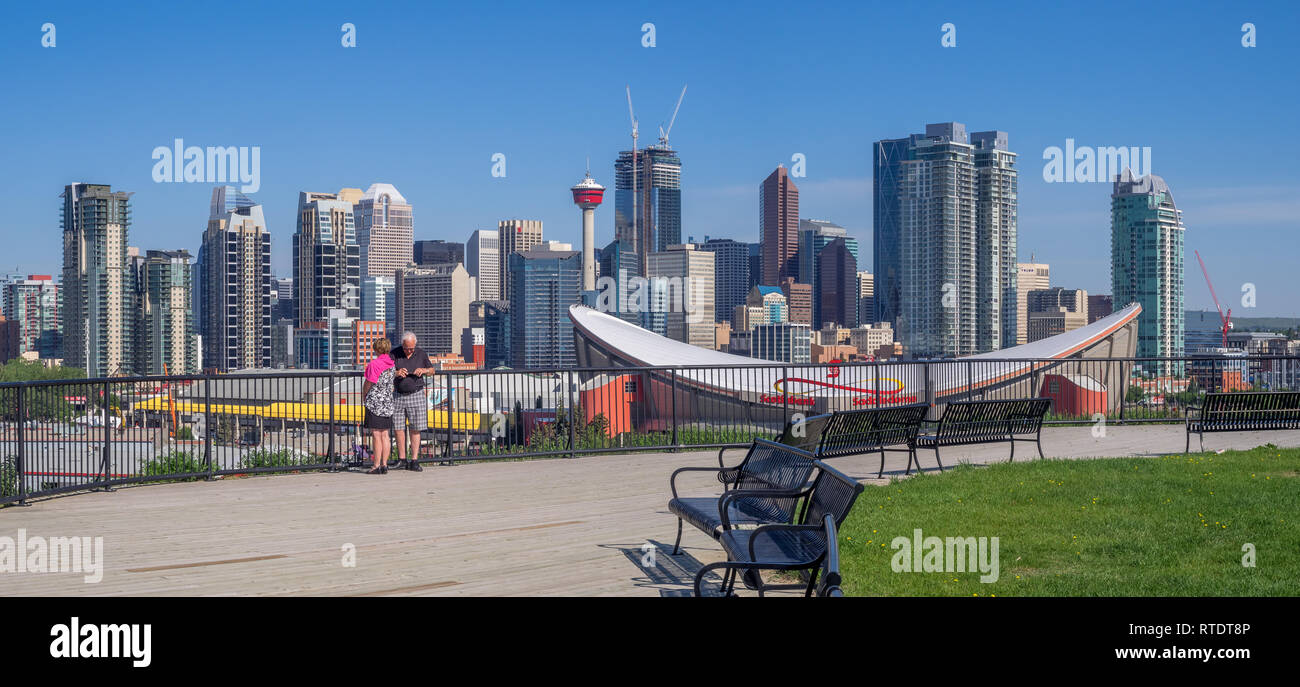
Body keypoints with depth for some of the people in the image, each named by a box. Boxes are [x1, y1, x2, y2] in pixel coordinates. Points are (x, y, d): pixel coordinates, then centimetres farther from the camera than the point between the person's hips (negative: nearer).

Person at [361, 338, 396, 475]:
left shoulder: (374, 364, -13)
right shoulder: (392, 364, 6)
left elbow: (368, 384, -7)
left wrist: (364, 397, 10)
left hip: (375, 402, -6)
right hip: (388, 402, 6)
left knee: (377, 435, -4)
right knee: (385, 435, 9)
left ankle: (377, 466, -2)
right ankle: (384, 465, 11)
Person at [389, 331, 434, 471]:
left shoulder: (421, 353, 1)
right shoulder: (394, 354, -4)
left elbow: (432, 370, 12)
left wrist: (424, 370, -11)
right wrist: (396, 373, -25)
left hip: (416, 395, 0)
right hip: (398, 395, 0)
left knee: (415, 429, -2)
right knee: (399, 428, 3)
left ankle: (414, 461, 1)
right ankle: (401, 459, 16)